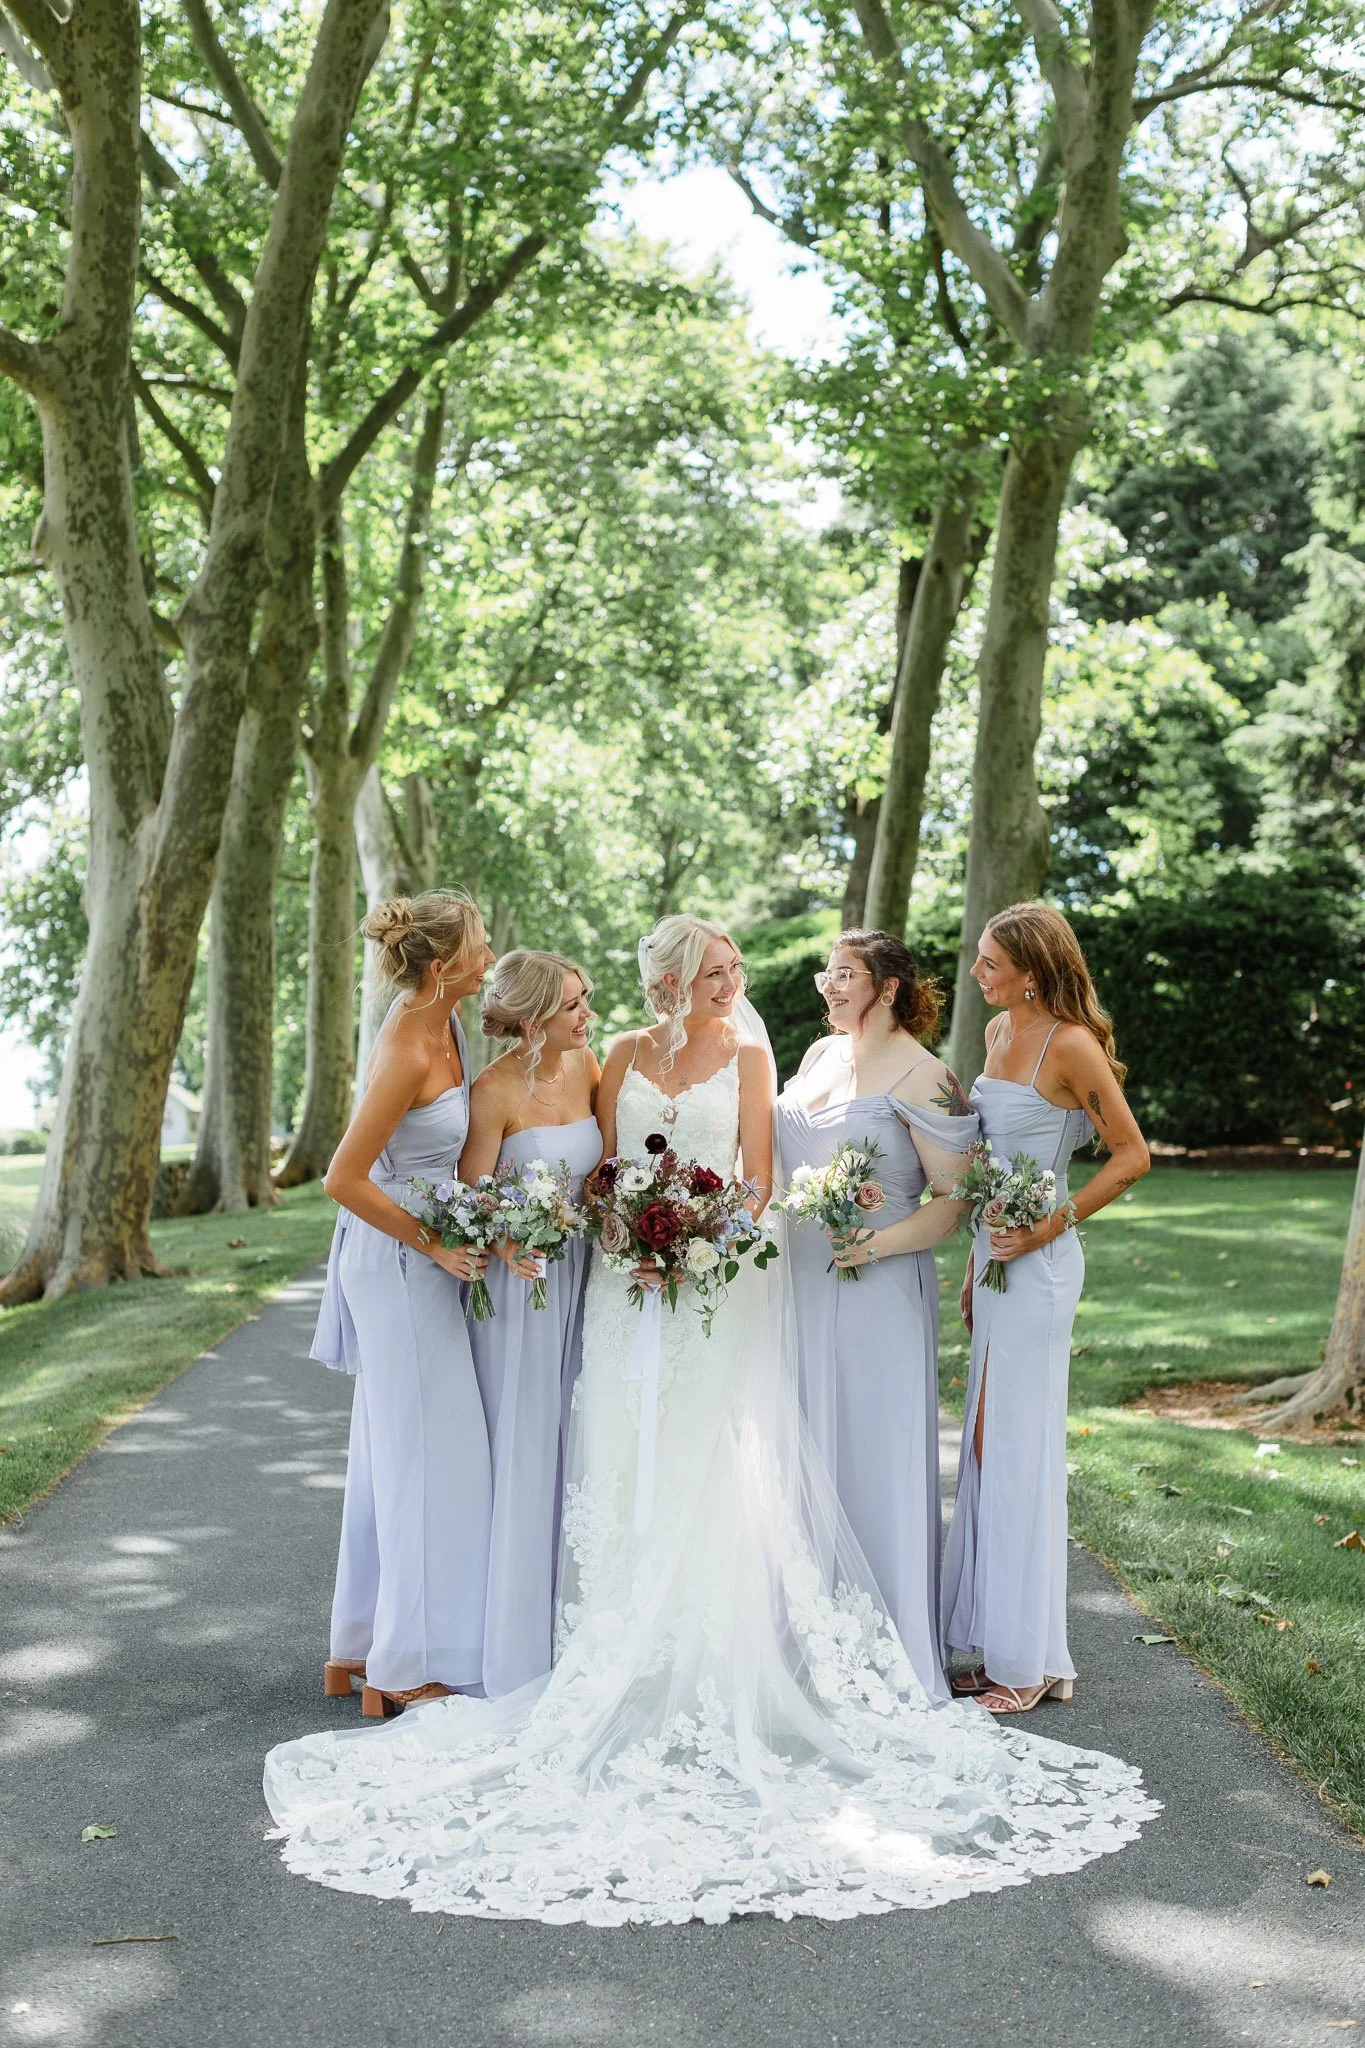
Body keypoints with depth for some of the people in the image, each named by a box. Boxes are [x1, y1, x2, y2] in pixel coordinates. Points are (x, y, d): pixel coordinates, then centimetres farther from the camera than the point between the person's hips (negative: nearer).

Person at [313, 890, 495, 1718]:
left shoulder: (444, 1022, 4)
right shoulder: (407, 1053, -23)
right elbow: (345, 1179, -23)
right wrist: (434, 1246, -17)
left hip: (417, 1260, 9)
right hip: (399, 1265, -9)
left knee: (394, 1454, 15)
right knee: (426, 1456, -2)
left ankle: (363, 1648, 27)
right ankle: (408, 1668, 9)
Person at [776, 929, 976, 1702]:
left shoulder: (922, 1076, -11)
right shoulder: (821, 1054, 12)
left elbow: (957, 1199, -13)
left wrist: (877, 1243, -23)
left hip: (877, 1293, -7)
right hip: (804, 1286, 7)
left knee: (874, 1458, 0)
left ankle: (891, 1654, 14)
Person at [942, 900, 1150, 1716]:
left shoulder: (1070, 1045, -15)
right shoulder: (1000, 1032, 10)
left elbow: (1132, 1156, -12)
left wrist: (1052, 1225, -15)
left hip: (1038, 1265, -8)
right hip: (995, 1256, 9)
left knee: (1018, 1446, -1)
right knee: (987, 1446, 12)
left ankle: (1029, 1659, 11)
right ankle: (996, 1645, 22)